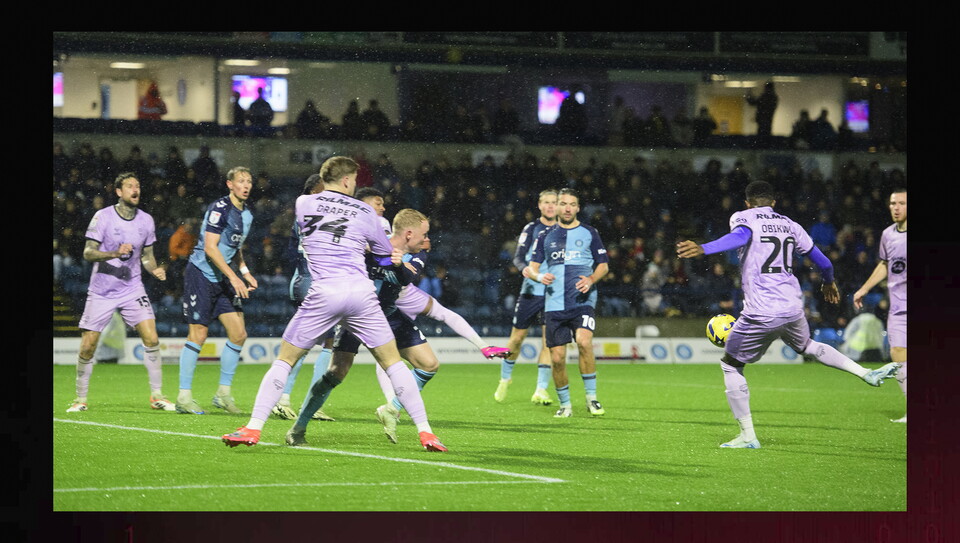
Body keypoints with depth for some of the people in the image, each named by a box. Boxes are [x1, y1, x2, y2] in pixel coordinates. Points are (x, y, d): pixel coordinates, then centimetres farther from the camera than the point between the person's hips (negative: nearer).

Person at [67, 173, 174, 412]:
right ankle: (80, 399, 13)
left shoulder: (146, 220, 3)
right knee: (87, 346, -3)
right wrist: (115, 253, -28)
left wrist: (155, 269, -7)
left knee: (151, 339, -13)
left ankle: (157, 395, -2)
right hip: (101, 291, -2)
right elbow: (88, 253, -12)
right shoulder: (103, 217, -9)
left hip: (132, 289, 2)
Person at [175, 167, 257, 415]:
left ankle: (223, 393, 11)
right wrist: (233, 276, -22)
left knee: (239, 334, 0)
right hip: (201, 275, -8)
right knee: (198, 335, -10)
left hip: (223, 280, 8)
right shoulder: (219, 208, -14)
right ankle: (184, 397, -3)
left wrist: (245, 272, 13)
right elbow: (210, 247, -20)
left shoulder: (246, 213, 12)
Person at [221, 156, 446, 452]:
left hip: (324, 292, 0)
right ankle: (424, 431, 3)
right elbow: (388, 257, 19)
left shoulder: (304, 203, 11)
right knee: (393, 363, 8)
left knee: (284, 359, 10)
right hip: (362, 292, 0)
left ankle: (253, 428, 1)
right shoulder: (366, 212, 10)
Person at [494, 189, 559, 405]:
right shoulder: (532, 229, 0)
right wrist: (526, 268, -26)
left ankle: (541, 390, -6)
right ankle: (505, 379, 28)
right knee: (517, 337, 7)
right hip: (531, 290, -1)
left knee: (549, 340, -9)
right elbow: (518, 258, -6)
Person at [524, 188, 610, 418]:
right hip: (554, 303, 2)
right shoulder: (545, 235, 12)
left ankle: (591, 397, -13)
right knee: (557, 357, -2)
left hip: (583, 302, -2)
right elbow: (532, 267, 12)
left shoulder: (589, 233, 8)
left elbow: (603, 265, 12)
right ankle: (565, 405, 16)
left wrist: (591, 279, -9)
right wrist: (539, 275, -11)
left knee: (584, 341, -26)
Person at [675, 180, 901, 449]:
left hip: (761, 313, -5)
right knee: (807, 346, 36)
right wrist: (829, 283, 44)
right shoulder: (788, 224, 16)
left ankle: (747, 435, 8)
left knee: (730, 365, 12)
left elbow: (740, 237, -25)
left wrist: (703, 249, -40)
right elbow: (822, 262, 22)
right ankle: (868, 374, 32)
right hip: (793, 308, 6)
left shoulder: (742, 217, 1)